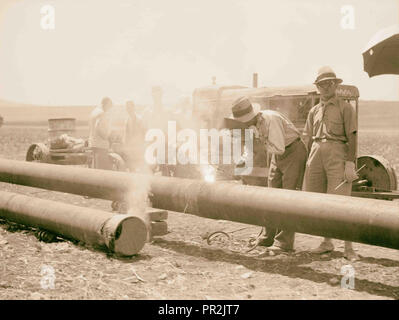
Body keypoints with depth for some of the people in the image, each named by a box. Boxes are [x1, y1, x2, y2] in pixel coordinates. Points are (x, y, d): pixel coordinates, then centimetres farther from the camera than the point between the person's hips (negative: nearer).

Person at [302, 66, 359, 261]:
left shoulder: (345, 108, 5)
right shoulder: (314, 111, 20)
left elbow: (352, 137, -3)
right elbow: (308, 138, 20)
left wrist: (350, 163, -13)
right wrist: (308, 164, 11)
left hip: (337, 154, -5)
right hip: (316, 155, 5)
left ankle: (348, 248, -5)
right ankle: (327, 242, 18)